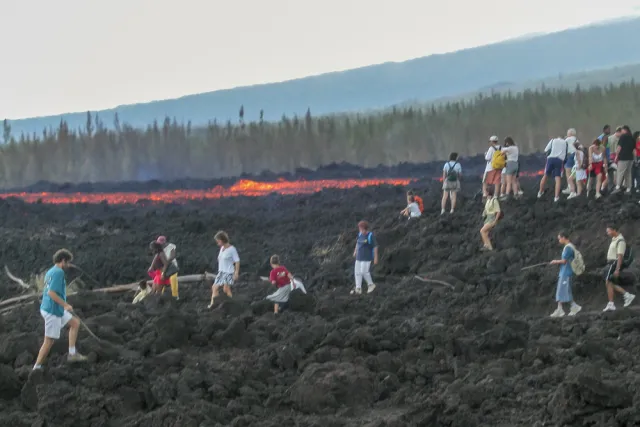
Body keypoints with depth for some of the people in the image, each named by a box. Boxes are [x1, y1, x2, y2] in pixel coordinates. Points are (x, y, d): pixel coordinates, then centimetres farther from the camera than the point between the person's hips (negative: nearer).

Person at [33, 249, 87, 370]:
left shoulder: (50, 271, 13)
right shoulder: (59, 272, -17)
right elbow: (51, 293, -25)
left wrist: (63, 305, 21)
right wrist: (65, 305, -19)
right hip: (53, 311, -10)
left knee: (75, 323, 18)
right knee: (49, 341, -2)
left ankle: (72, 353, 15)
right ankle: (37, 367, 5)